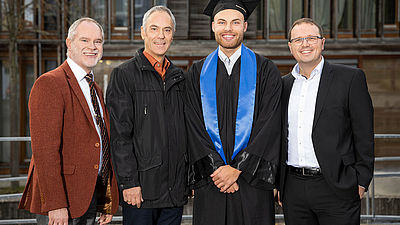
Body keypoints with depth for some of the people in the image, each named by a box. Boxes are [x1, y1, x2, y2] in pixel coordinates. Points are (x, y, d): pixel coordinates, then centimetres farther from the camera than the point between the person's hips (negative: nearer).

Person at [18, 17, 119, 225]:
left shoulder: (95, 89, 17)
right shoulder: (50, 84, -10)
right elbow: (44, 148, -18)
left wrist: (108, 203, 14)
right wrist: (55, 204, -23)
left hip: (91, 197, 8)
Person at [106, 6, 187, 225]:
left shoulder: (178, 77, 13)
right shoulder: (124, 74, -4)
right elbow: (120, 135, -9)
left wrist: (191, 178, 11)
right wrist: (129, 182, -14)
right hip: (141, 186, -5)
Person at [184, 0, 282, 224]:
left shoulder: (265, 70, 3)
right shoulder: (198, 73, 8)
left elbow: (269, 126, -5)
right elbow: (194, 126, 1)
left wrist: (237, 169, -12)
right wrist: (218, 169, -10)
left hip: (252, 179, -1)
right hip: (210, 180, 1)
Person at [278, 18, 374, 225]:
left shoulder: (350, 78, -1)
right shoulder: (284, 84, 12)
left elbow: (364, 135, -3)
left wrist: (361, 182, -6)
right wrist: (277, 182, 12)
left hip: (337, 189, -4)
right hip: (293, 190, 4)